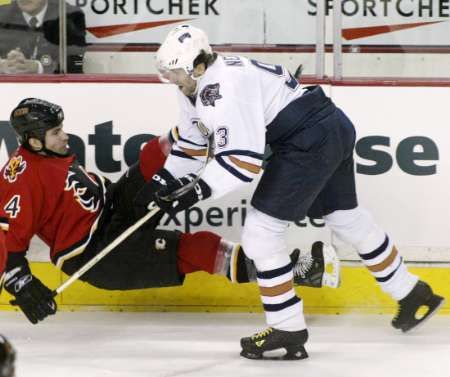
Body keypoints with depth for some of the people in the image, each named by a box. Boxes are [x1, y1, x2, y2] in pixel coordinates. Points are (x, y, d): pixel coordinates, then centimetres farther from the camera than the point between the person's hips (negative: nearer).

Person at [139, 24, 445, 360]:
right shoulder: (196, 87, 9)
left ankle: (288, 331, -1)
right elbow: (191, 143, 23)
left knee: (261, 230, -7)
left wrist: (197, 191, -25)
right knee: (347, 219, 25)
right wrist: (164, 183, 17)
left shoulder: (224, 89, -23)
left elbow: (244, 160, -27)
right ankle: (411, 294, 40)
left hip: (310, 140, -11)